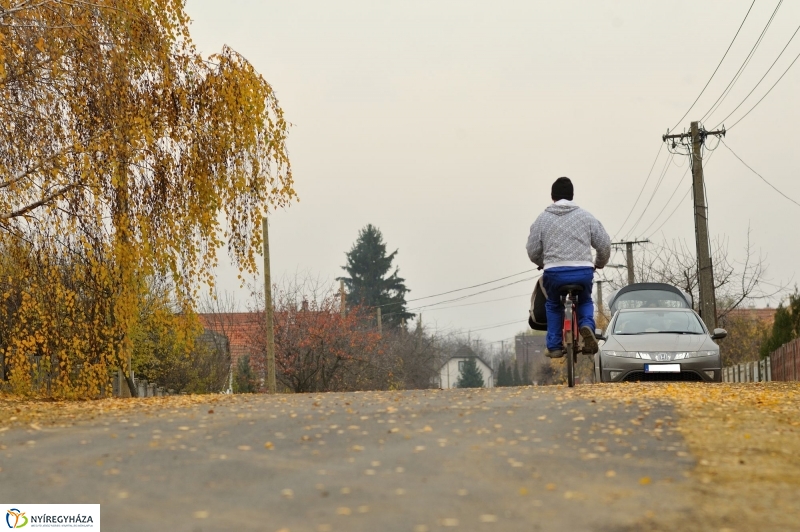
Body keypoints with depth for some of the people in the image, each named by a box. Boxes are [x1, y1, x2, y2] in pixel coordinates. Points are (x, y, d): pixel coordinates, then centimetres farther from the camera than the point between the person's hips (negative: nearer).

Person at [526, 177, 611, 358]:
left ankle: (554, 346, 18)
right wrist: (599, 264, 28)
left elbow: (533, 250, 7)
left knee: (553, 305, 26)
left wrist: (542, 263, 29)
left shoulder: (543, 219, 6)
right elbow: (604, 244, 9)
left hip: (554, 273, -1)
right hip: (583, 272, 1)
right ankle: (587, 325, -4)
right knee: (585, 301, 28)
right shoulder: (586, 217, 8)